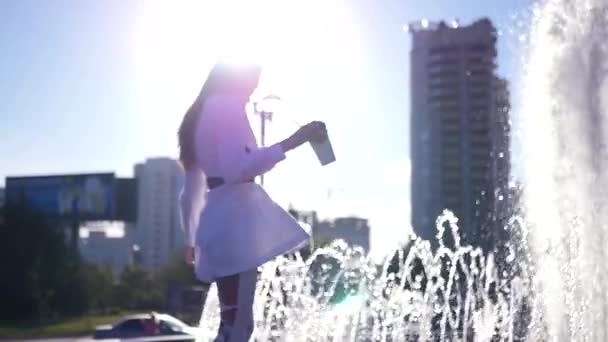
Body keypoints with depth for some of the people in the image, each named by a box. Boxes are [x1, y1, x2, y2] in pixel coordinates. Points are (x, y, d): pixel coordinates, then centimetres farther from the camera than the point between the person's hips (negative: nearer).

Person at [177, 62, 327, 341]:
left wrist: (194, 239, 30)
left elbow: (190, 191, 25)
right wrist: (292, 142, -24)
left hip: (219, 220, 10)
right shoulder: (227, 105, -5)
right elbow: (236, 167, -22)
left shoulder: (201, 113, 23)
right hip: (235, 218, -10)